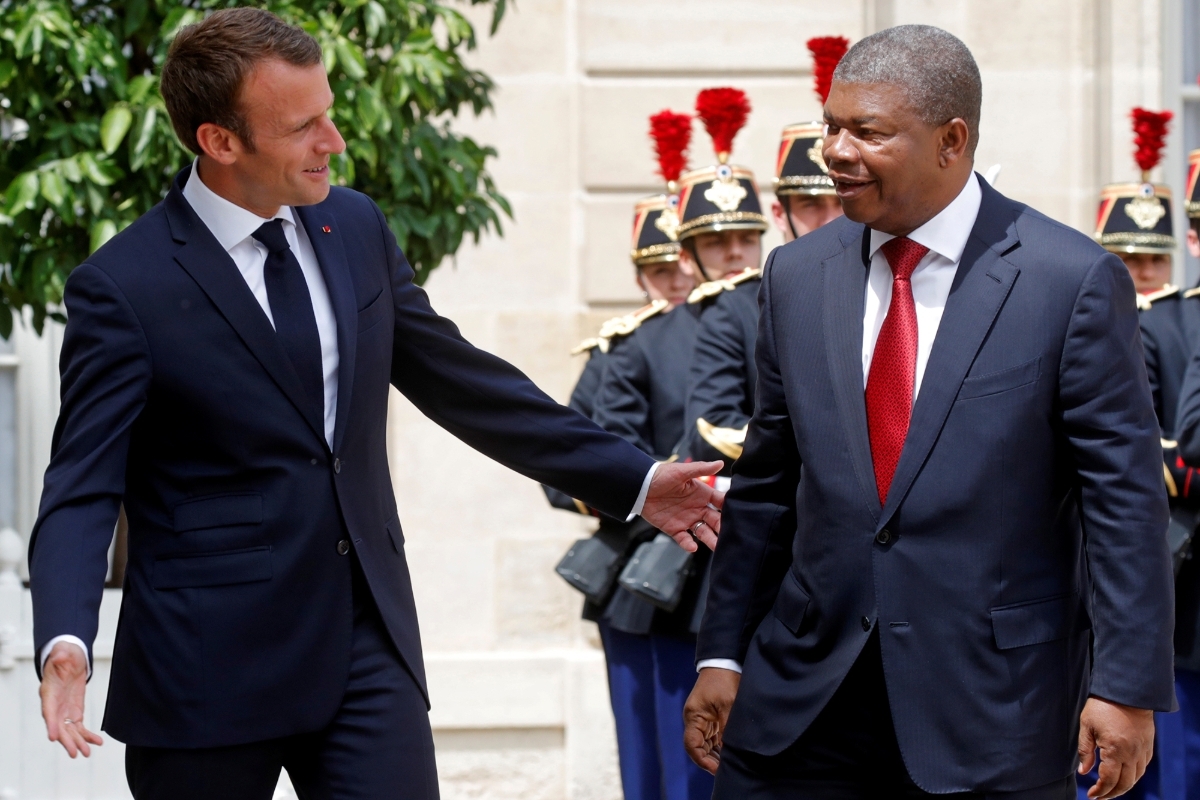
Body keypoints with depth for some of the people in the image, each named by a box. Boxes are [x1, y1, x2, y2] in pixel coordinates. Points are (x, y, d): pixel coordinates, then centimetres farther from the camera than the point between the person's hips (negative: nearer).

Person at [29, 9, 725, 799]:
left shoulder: (355, 228, 7)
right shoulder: (123, 287, -11)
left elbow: (464, 382, 16)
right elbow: (82, 489, -12)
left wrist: (633, 478, 15)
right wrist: (65, 640, -31)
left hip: (367, 641, 4)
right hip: (210, 666, -4)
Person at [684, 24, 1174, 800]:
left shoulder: (1074, 281, -7)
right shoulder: (797, 276, 8)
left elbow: (1125, 497, -8)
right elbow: (766, 484, 13)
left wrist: (1127, 685, -11)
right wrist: (723, 651, 10)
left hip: (991, 712, -4)